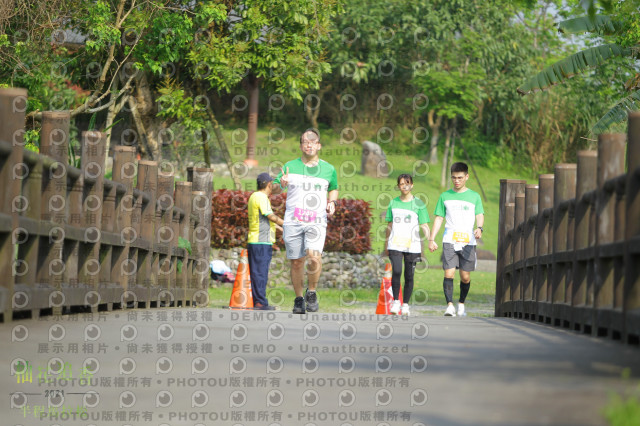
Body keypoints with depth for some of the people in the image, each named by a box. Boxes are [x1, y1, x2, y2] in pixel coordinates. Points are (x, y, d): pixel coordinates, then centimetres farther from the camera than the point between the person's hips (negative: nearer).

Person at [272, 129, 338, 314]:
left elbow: (334, 188, 26)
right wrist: (281, 184, -19)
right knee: (296, 263, 3)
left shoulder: (329, 169, 9)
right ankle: (299, 299, 22)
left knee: (314, 257, -22)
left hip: (317, 222, -1)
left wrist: (332, 202, 6)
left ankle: (312, 292, 0)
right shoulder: (290, 166, 5)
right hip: (293, 222, 1)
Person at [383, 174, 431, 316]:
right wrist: (386, 245, 21)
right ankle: (395, 301, -5)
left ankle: (405, 304, 12)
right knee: (396, 272, -16)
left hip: (412, 245, -1)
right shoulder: (393, 203, 11)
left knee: (409, 275, 1)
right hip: (395, 244, 1)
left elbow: (424, 226, 1)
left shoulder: (418, 204, 2)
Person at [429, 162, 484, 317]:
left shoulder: (474, 196, 9)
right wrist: (431, 239, 5)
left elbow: (480, 215, 2)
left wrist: (479, 228, -20)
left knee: (465, 276, 1)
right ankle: (450, 305, -15)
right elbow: (439, 218, 13)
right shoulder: (445, 196, 12)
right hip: (449, 241, 0)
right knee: (449, 274, -14)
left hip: (468, 242, 0)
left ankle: (461, 303, 21)